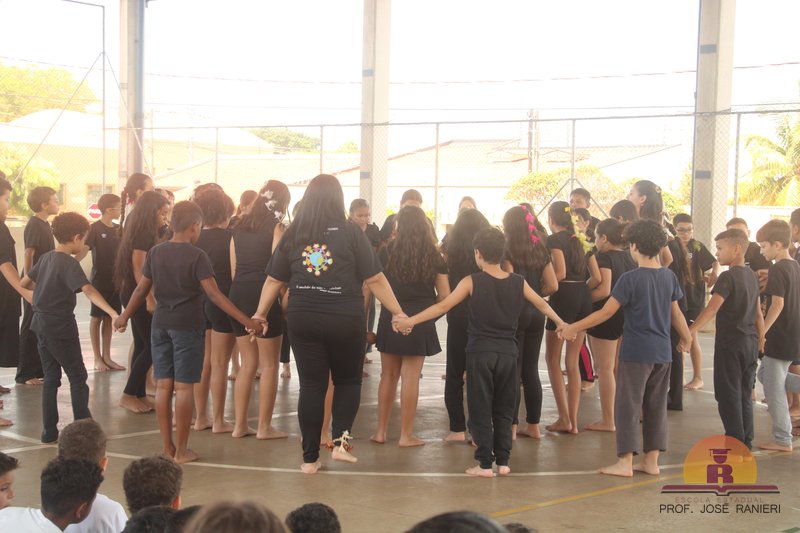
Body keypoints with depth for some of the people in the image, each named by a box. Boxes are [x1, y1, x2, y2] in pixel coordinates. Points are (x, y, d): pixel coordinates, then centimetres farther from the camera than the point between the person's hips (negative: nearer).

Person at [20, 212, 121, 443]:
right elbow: (89, 290, -33)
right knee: (78, 377, 3)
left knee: (50, 377, 13)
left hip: (41, 324, 7)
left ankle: (49, 431, 14)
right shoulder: (69, 264, -17)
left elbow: (23, 283, 16)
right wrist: (113, 313, -45)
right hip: (61, 327, -7)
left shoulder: (46, 258, 6)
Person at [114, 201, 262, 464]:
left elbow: (141, 289, 9)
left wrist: (124, 316, 24)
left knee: (163, 385, 8)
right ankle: (181, 450, 4)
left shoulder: (156, 253, 3)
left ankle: (167, 447, 15)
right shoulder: (197, 256, -11)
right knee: (183, 387, 0)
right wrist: (246, 320, -14)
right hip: (188, 326, -5)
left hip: (161, 324, 5)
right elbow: (214, 294, -16)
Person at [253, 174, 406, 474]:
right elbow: (374, 279, -5)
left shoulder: (293, 234, 4)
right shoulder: (350, 233, -5)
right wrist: (398, 313, 1)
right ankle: (341, 440, 0)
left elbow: (274, 280, 7)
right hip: (345, 320, -2)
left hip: (303, 320, 2)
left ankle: (310, 458, 12)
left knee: (311, 386, 9)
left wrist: (260, 313, 18)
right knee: (348, 381, 17)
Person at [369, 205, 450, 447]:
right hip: (420, 322, -1)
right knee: (410, 378, 2)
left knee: (388, 375, 12)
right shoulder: (434, 256, -1)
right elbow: (444, 295, 0)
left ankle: (381, 431, 17)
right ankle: (406, 435, 8)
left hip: (391, 318, 1)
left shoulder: (387, 251, -1)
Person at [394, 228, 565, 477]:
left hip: (480, 353, -3)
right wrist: (561, 324, 36)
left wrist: (410, 321, -7)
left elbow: (443, 306, -10)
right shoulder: (518, 282, 4)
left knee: (480, 411, 4)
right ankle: (503, 461, 15)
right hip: (508, 353, 3)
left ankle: (485, 464, 3)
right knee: (504, 411, 14)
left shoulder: (472, 282, -6)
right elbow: (542, 304, 19)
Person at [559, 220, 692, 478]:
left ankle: (625, 462, 3)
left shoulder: (630, 278, -13)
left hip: (636, 352, -6)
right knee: (656, 406, 12)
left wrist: (573, 328, -7)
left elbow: (606, 312, -14)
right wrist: (687, 337, 29)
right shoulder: (669, 276, 4)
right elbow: (676, 313, 12)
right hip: (663, 353, 6)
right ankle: (651, 461, 16)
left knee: (628, 406, 1)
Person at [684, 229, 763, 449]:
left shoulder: (728, 277, -14)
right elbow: (758, 313, 16)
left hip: (730, 344, -8)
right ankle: (747, 441, 18)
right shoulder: (752, 276, 10)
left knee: (728, 396, 0)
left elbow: (711, 309, -26)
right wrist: (761, 339, 23)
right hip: (750, 343, 8)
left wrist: (691, 331, -31)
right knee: (745, 395, 14)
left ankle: (735, 442, 0)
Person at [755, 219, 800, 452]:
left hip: (779, 337, -9)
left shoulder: (777, 270, -17)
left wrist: (762, 332, -24)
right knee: (765, 374, 23)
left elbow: (778, 303, -25)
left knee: (774, 389, -1)